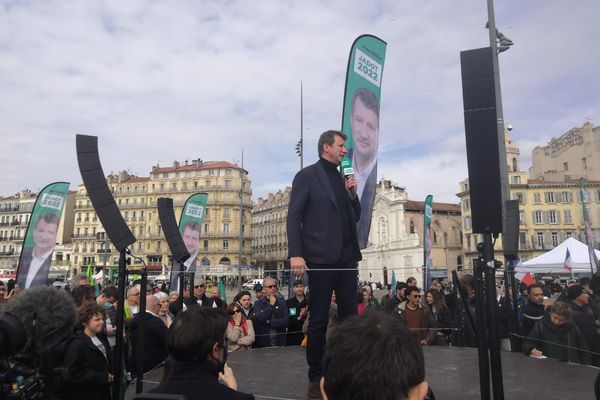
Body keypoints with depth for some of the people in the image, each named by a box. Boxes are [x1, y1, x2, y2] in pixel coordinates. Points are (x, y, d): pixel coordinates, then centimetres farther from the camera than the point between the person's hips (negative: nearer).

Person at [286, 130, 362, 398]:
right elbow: (293, 217, -7)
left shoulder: (343, 178, 19)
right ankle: (316, 378, 14)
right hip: (322, 257, -6)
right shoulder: (307, 175, 0)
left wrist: (353, 193, 5)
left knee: (350, 317, 8)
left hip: (347, 257, 6)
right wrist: (296, 254, -17)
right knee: (319, 320, 1)